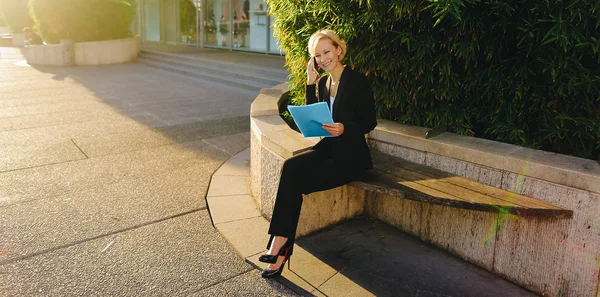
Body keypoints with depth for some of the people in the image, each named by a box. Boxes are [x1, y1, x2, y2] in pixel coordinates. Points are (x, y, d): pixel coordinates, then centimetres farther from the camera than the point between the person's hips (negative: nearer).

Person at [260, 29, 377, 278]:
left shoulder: (356, 80, -9)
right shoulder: (323, 82, 12)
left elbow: (370, 121, -9)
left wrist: (344, 128, -26)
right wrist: (310, 84, -1)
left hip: (351, 156, -6)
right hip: (328, 148, 6)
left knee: (294, 180, -22)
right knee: (291, 166, -23)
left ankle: (280, 246, -9)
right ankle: (280, 248, -21)